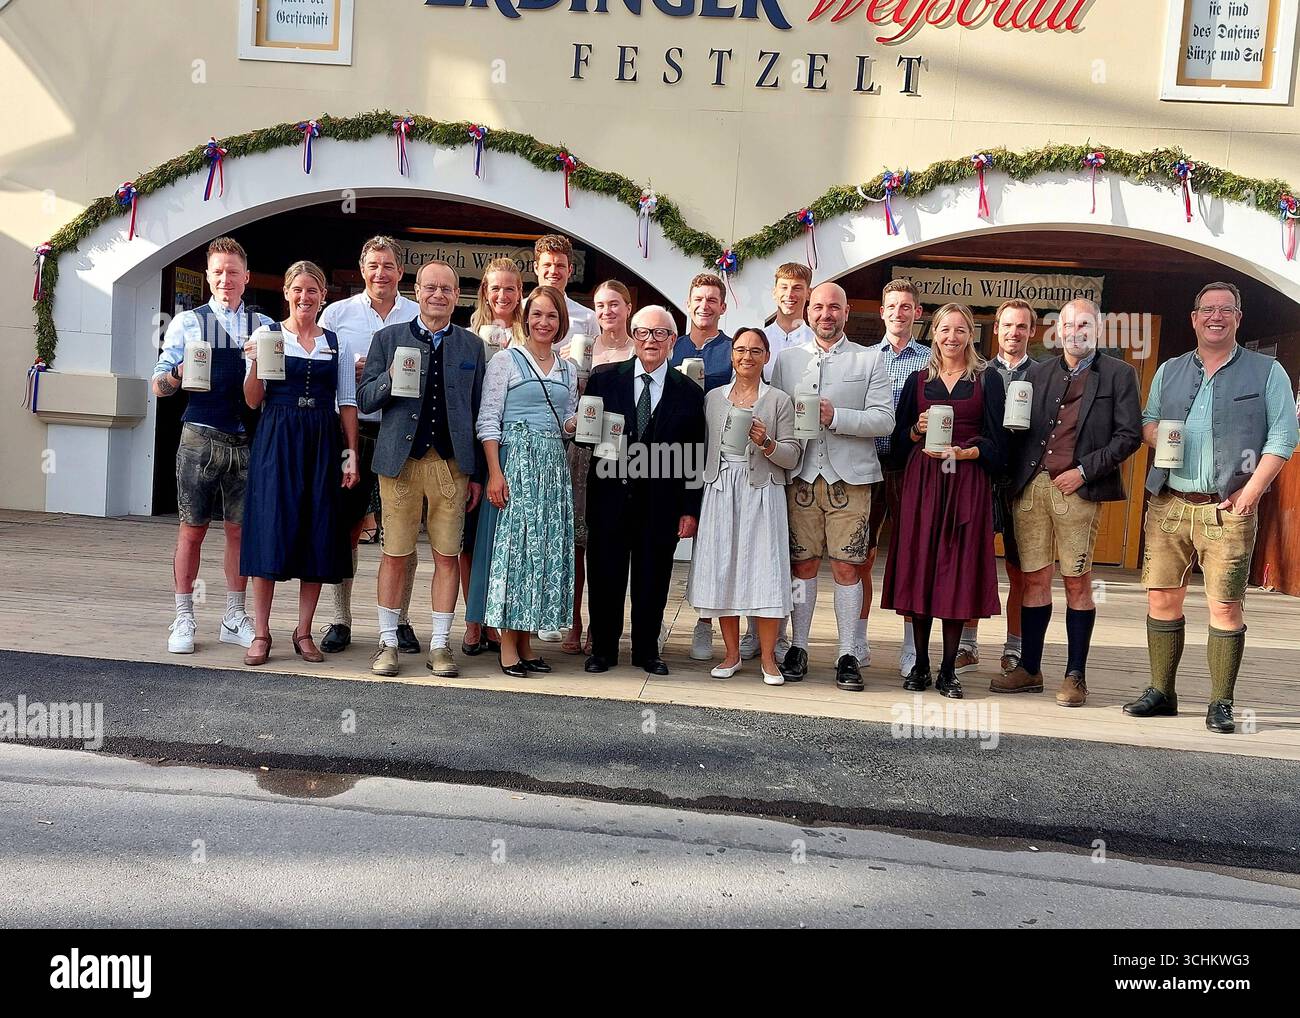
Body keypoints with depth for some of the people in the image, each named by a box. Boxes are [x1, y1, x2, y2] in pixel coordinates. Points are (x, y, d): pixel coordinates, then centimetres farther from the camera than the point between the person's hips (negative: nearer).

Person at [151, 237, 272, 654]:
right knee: (192, 528, 3)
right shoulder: (187, 322, 7)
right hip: (200, 438, -2)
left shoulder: (265, 327, 12)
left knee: (241, 529, 7)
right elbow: (159, 385, 4)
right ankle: (183, 619, 11)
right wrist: (178, 374, -19)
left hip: (248, 442, 2)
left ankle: (235, 618, 17)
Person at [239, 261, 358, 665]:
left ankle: (304, 632, 11)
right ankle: (261, 633, 2)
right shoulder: (267, 334, 5)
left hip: (323, 442, 2)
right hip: (277, 439, -2)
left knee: (318, 536, 2)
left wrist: (351, 454, 2)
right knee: (270, 530, -5)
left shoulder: (336, 341, 10)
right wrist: (255, 362, -15)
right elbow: (253, 401, 2)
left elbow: (347, 402, 10)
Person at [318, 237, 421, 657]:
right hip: (353, 430, 0)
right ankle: (341, 620, 14)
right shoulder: (337, 313, 8)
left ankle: (400, 620, 14)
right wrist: (354, 374, -10)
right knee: (345, 528, 4)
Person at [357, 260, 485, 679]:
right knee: (394, 555, 2)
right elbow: (364, 401, 5)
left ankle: (439, 644, 12)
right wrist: (391, 378, -15)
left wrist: (478, 473, 6)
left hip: (453, 464, 1)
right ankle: (388, 642, 13)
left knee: (448, 556, 3)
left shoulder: (471, 345, 11)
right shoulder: (387, 339, 8)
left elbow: (478, 413, 10)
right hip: (400, 461, -1)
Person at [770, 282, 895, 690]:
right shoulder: (787, 360, 15)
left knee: (846, 567, -1)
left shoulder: (870, 360, 7)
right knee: (802, 564, 4)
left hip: (849, 477, -2)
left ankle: (848, 656, 5)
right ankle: (798, 649, 14)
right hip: (801, 476, 2)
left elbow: (885, 419, -3)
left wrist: (836, 417, -14)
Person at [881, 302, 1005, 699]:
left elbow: (994, 442, 2)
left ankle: (948, 670, 4)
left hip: (967, 484, -2)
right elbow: (898, 440, 14)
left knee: (957, 571, -3)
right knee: (918, 567, 0)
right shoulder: (918, 381, 13)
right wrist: (916, 430, -6)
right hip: (921, 483, 2)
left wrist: (963, 452, -14)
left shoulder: (987, 380, 6)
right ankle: (920, 664, 10)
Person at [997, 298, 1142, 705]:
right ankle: (1029, 669, 16)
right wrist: (1013, 479, 1)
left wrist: (1084, 471, -9)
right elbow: (1019, 430, 15)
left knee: (1077, 583, 0)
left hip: (1078, 490, -3)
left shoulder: (1118, 374, 5)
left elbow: (1129, 435, -1)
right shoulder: (1037, 373, 16)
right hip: (1030, 488, 3)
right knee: (1034, 580, 7)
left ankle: (1075, 676, 8)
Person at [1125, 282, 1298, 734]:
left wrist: (1251, 492, -11)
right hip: (1168, 505, 3)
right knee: (1161, 598, 4)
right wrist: (1155, 432, -4)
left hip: (1226, 509, -3)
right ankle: (1161, 693, 15)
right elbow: (1147, 421, 22)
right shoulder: (1169, 371, 17)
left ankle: (1221, 704, 4)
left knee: (1225, 606, -4)